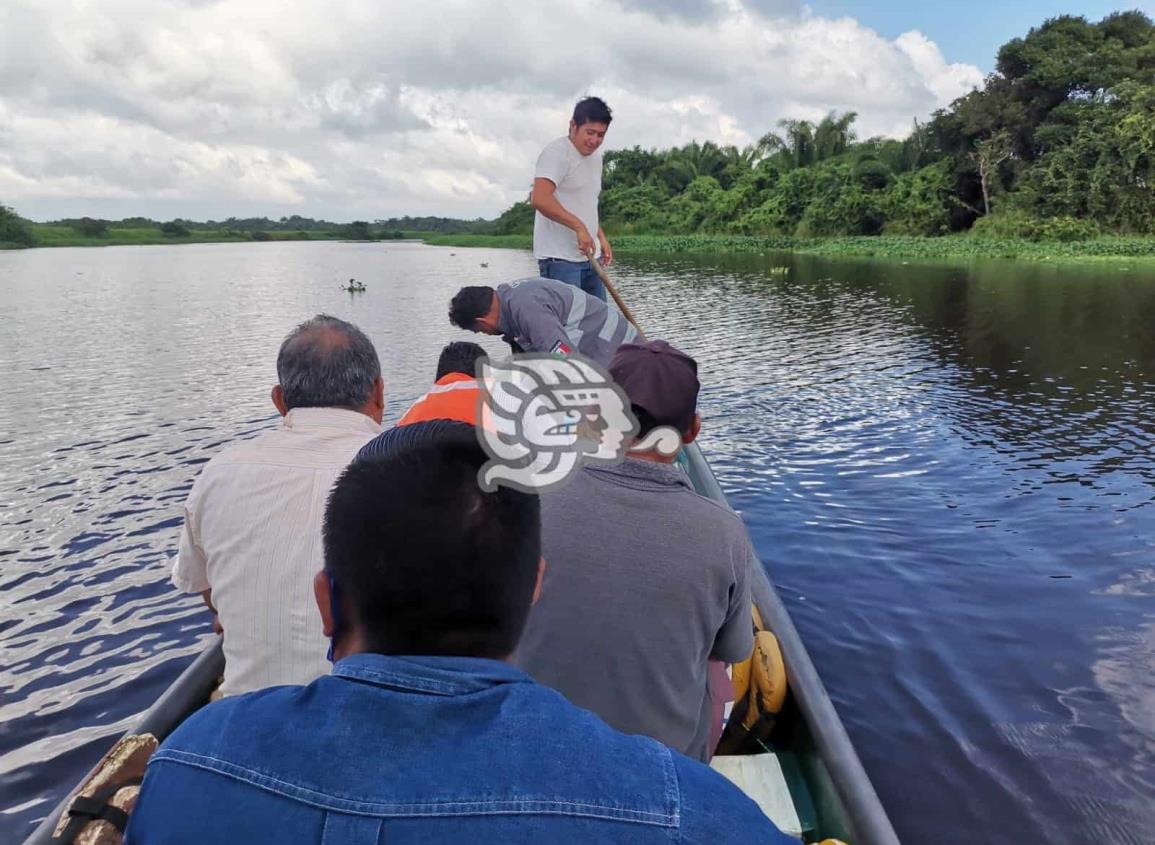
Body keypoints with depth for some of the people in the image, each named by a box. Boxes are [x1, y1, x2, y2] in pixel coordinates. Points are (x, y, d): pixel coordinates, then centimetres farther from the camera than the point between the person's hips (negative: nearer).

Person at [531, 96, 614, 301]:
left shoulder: (595, 158, 18)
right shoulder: (557, 152, -11)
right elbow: (539, 199, -24)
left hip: (589, 256, 9)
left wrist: (601, 237, 16)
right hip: (560, 259, -9)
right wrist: (579, 227, -25)